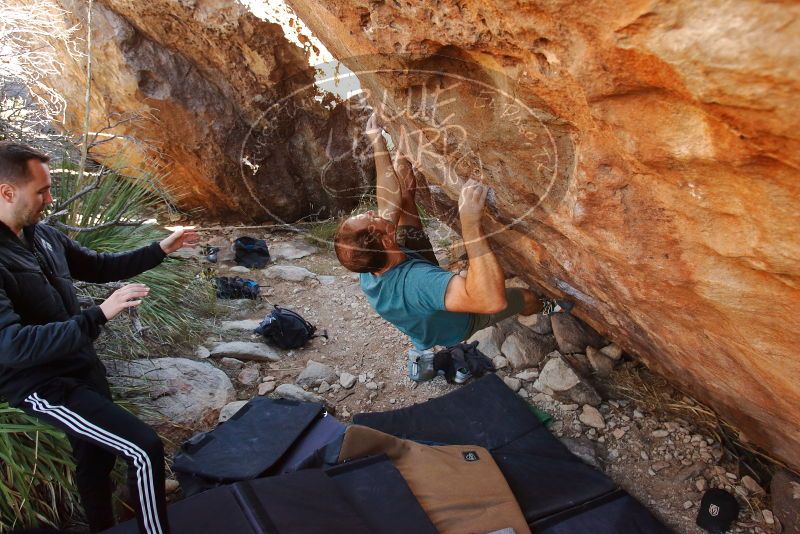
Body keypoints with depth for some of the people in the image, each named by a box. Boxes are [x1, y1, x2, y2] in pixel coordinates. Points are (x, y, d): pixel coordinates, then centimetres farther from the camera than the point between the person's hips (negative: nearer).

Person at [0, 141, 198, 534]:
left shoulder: (43, 236, 1)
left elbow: (100, 267, 16)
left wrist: (160, 250, 10)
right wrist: (99, 315, -37)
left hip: (82, 365, 9)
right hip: (42, 384, -8)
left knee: (97, 457, 23)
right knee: (145, 449, -14)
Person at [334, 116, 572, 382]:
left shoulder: (367, 272, -30)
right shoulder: (414, 282, -52)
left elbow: (391, 201, -20)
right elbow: (493, 299, -64)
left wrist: (378, 142, -13)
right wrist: (471, 221, -65)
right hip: (457, 325, -5)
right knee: (526, 297, 24)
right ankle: (546, 308, 57)